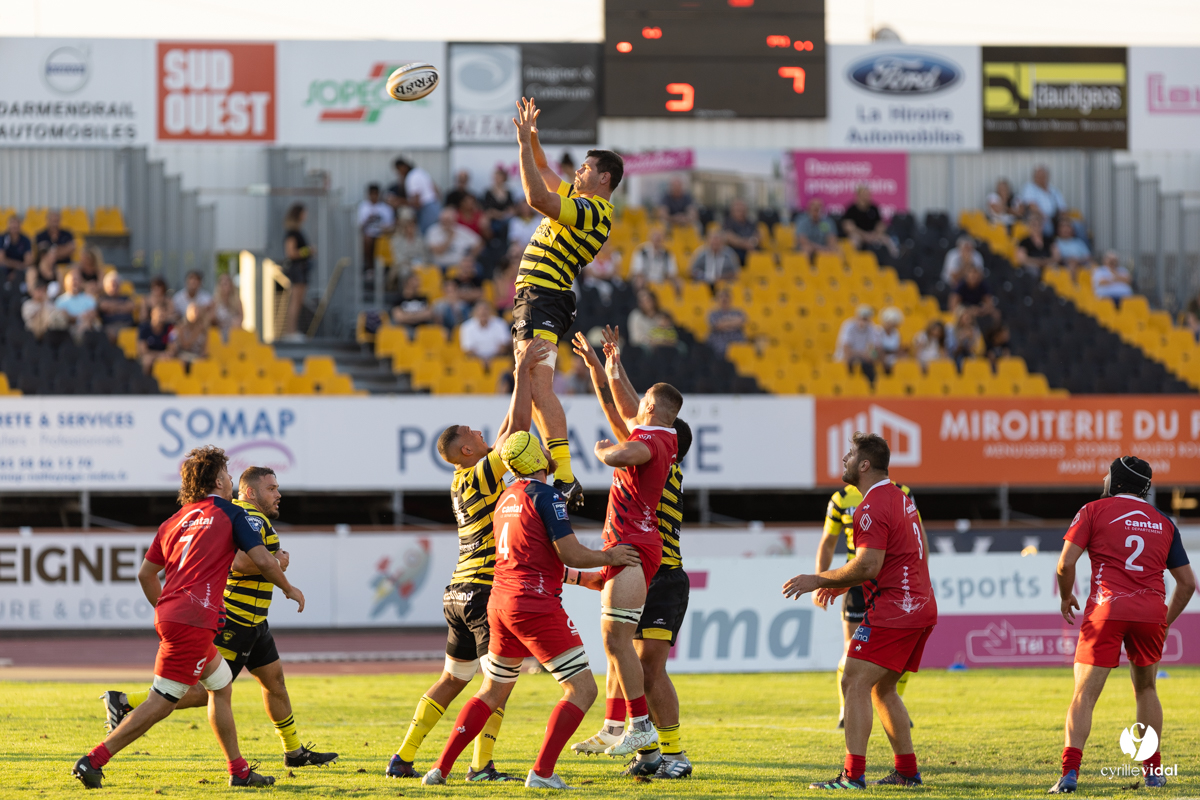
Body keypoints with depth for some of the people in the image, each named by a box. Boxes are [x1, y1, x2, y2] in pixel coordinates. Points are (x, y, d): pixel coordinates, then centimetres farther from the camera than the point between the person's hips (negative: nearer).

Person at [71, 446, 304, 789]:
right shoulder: (230, 514, 1)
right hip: (195, 620, -8)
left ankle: (239, 771, 21)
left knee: (222, 685, 20)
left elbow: (146, 574, 20)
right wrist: (289, 589, 11)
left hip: (169, 616, 8)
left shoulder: (175, 521, 19)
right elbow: (262, 560, -6)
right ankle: (94, 760, -13)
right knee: (161, 702, -7)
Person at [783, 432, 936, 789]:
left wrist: (818, 580, -12)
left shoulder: (872, 508, -14)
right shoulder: (901, 498, 18)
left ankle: (853, 774, -20)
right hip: (921, 608, 10)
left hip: (892, 609, -10)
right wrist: (842, 584, 22)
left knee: (854, 683, -12)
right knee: (882, 689, 18)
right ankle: (907, 770, 18)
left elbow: (867, 567, -22)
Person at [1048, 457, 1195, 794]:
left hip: (1106, 611, -3)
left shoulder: (1094, 511, 5)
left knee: (1084, 694, -4)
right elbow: (1187, 582, 15)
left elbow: (1066, 563, -5)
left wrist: (1066, 598, 13)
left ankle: (1070, 771, -19)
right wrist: (1166, 621, 27)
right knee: (1146, 690, 22)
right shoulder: (1163, 522, 16)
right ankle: (1153, 770, 21)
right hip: (1152, 612, 3)